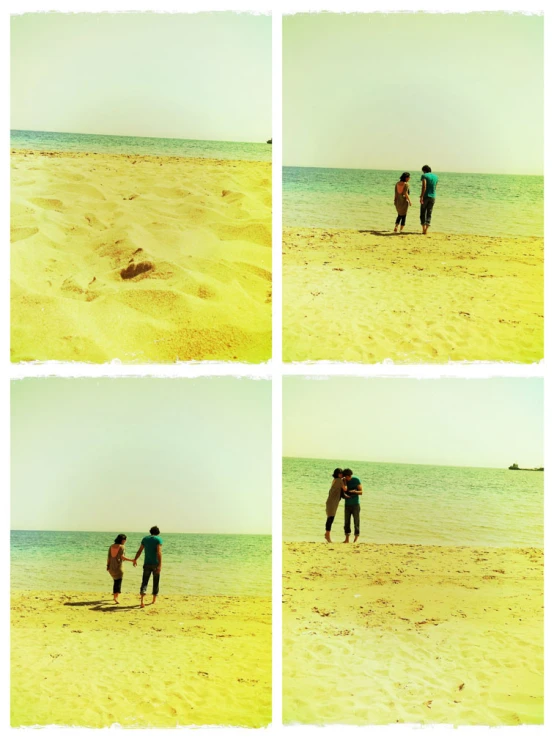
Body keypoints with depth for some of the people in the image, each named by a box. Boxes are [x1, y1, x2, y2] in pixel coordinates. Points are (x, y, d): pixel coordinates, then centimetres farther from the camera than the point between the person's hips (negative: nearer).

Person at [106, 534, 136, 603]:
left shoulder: (111, 546, 6)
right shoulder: (122, 546, -9)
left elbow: (109, 557, 4)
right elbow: (122, 557, -18)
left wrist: (108, 565, 11)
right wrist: (132, 560, -19)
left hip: (111, 566, 6)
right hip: (118, 566, -6)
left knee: (116, 581, 23)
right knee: (118, 582, -8)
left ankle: (115, 596, 29)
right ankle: (116, 597, -25)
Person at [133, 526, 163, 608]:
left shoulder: (145, 539, 7)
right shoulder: (159, 539, -5)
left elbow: (139, 551, 9)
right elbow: (159, 552, -17)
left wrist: (135, 560, 24)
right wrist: (160, 565, -21)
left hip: (147, 564, 2)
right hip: (155, 564, -2)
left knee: (144, 582, 0)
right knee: (156, 582, 16)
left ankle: (142, 600, -21)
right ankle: (154, 600, 25)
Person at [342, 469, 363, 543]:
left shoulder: (356, 480, -7)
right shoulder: (343, 481, 0)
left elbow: (361, 492, -5)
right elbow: (342, 491, 4)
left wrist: (355, 491, -26)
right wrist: (344, 494, -19)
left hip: (355, 504, -3)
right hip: (347, 504, 3)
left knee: (356, 521, -3)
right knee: (347, 521, 2)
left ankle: (356, 539, 3)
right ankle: (347, 539, 7)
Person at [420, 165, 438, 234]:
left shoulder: (424, 176, -6)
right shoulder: (435, 177, 12)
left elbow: (424, 186, -20)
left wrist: (421, 196, -23)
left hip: (426, 196, -4)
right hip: (433, 197, 4)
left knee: (423, 213, 7)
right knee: (429, 213, 6)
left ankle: (423, 228, 0)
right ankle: (426, 229, -4)